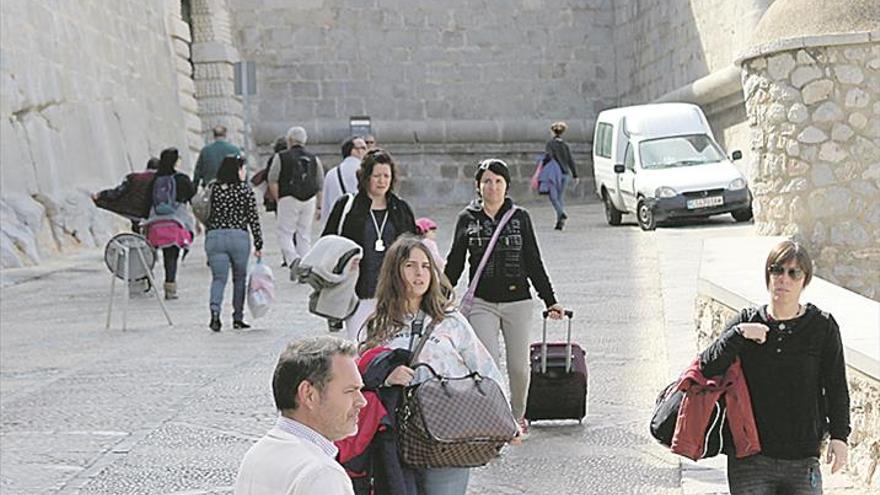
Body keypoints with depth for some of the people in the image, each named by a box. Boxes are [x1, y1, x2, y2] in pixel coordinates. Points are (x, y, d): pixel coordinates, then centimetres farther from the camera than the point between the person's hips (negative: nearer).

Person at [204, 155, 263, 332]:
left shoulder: (214, 189, 6)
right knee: (239, 278, 13)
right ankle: (238, 318, 17)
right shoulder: (246, 190, -2)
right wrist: (258, 244, 2)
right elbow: (253, 218, -2)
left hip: (214, 237, 2)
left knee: (218, 277, 2)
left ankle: (215, 310, -22)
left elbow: (207, 216, 8)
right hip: (239, 237, -2)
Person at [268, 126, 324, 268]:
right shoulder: (314, 159, 11)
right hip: (310, 200, 4)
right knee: (305, 235, 11)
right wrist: (318, 206, 16)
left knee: (285, 234, 2)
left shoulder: (281, 157, -1)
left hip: (289, 199, -4)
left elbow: (273, 182, -4)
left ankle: (294, 260, -18)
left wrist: (278, 199, 5)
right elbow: (320, 186, 12)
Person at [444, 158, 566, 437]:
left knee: (519, 366, 7)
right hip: (481, 304, -1)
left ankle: (517, 416, 30)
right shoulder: (467, 220, 3)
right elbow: (454, 265, 11)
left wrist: (550, 301, 6)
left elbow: (534, 263, 8)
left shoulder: (520, 218, 4)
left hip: (517, 302, 1)